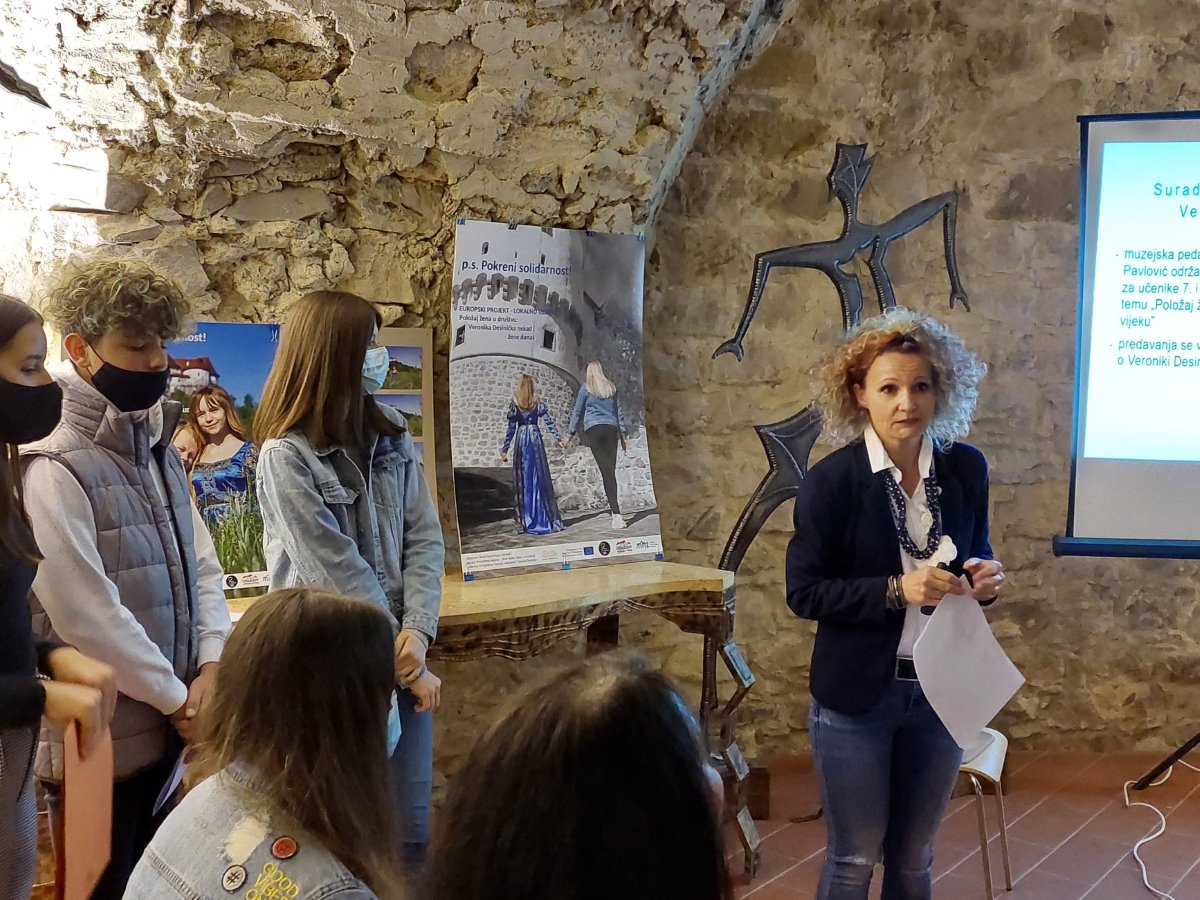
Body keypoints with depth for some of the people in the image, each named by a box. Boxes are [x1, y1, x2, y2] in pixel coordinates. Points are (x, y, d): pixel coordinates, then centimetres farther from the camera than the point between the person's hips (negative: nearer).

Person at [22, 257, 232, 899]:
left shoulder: (159, 453, 9)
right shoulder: (53, 469, -18)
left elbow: (202, 564, 8)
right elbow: (87, 617, -22)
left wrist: (210, 665, -7)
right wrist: (178, 699, -14)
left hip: (166, 727, 7)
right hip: (102, 745, -7)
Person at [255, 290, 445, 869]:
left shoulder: (391, 438, 6)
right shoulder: (286, 457, -11)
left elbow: (424, 539, 2)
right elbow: (336, 570, -14)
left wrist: (416, 633, -11)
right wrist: (399, 654, -12)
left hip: (399, 658, 5)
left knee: (410, 831, 9)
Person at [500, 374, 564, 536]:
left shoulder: (514, 404, -2)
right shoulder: (538, 403, 3)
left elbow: (511, 428, -3)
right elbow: (549, 421, -1)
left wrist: (505, 448, 1)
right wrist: (559, 438, 4)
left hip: (521, 439, -2)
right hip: (535, 438, 2)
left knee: (523, 480, 1)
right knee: (540, 479, 6)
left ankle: (525, 521, 0)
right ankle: (545, 519, 7)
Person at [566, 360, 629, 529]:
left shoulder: (586, 388, 5)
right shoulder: (611, 388, 14)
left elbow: (577, 412, 8)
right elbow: (619, 412, 17)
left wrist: (570, 433, 16)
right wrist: (623, 434, 21)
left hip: (594, 429, -3)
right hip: (611, 429, 3)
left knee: (605, 470, -10)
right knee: (611, 469, 8)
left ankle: (617, 514, -18)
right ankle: (613, 502, 3)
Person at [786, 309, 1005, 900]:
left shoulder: (966, 468, -3)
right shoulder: (832, 480, -14)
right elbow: (804, 593, -12)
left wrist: (983, 575, -11)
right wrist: (896, 590, -24)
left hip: (942, 691, 4)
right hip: (858, 696, -4)